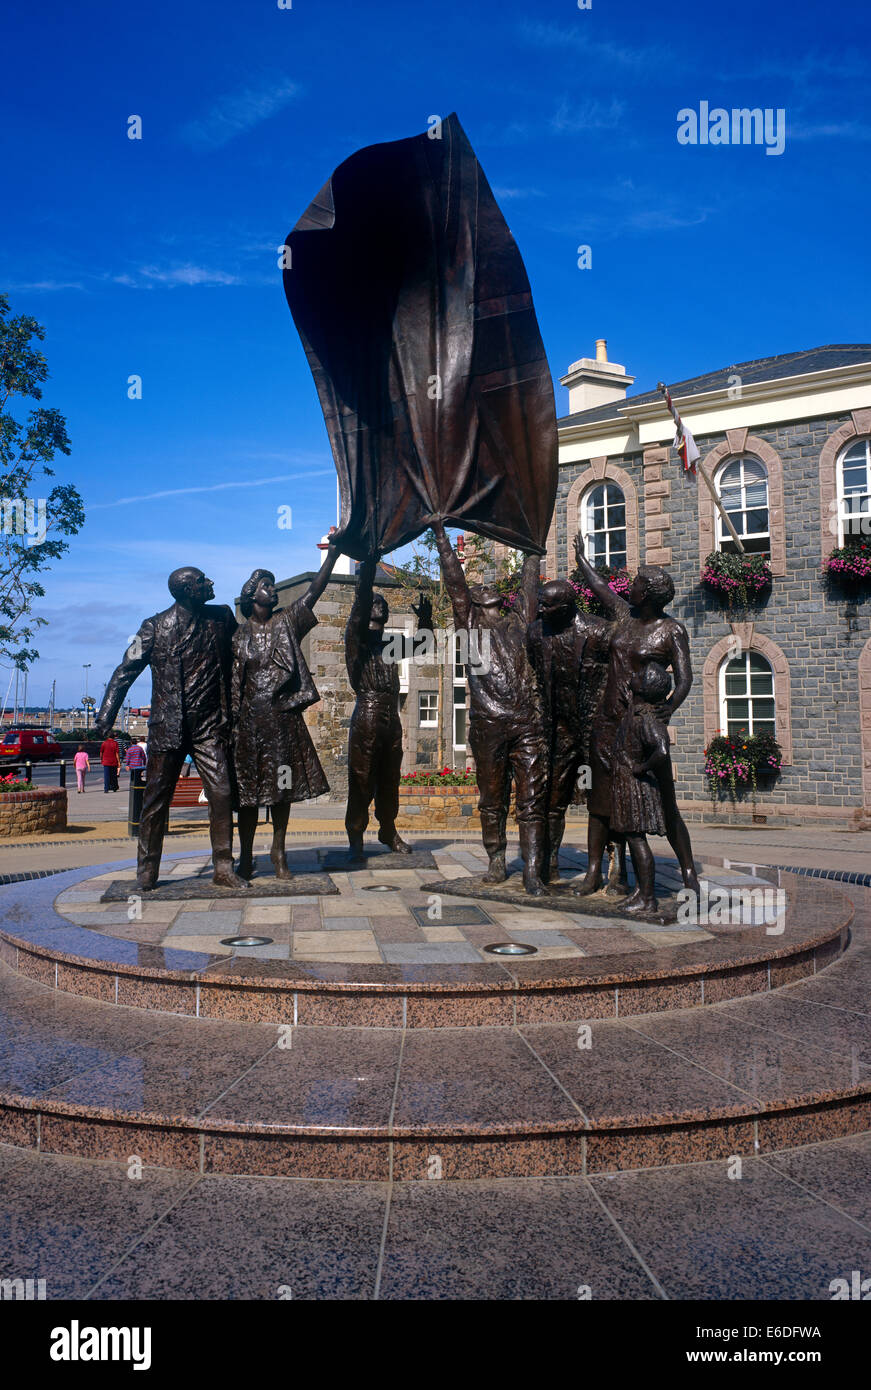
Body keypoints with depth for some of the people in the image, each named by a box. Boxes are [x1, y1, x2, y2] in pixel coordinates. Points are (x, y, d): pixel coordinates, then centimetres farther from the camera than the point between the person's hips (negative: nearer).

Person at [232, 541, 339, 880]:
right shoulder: (238, 634, 5)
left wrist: (332, 555, -10)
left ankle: (278, 851, 14)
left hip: (284, 716, 2)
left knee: (283, 785, 4)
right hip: (250, 718, -2)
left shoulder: (286, 622, 9)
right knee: (248, 788, 1)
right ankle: (246, 856, 9)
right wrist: (231, 718, -2)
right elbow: (230, 681, 4)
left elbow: (314, 591, -1)